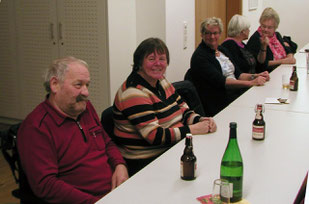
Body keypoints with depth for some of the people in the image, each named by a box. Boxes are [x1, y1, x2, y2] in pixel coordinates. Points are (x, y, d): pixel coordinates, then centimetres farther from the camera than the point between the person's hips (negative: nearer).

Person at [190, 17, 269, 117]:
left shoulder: (222, 50, 18)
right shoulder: (199, 56, -9)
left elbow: (237, 74, 15)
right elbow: (220, 82, -18)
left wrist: (255, 76, -4)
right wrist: (251, 83, -21)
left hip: (237, 92, 8)